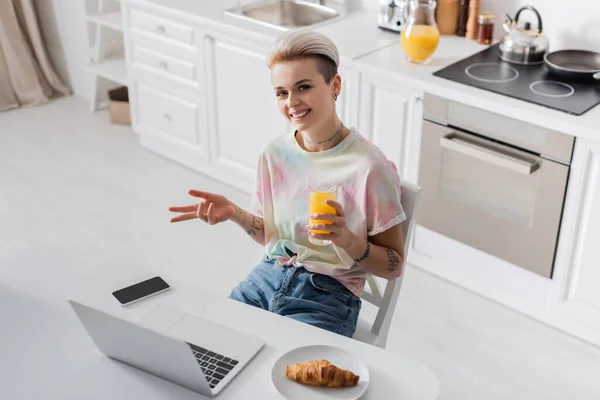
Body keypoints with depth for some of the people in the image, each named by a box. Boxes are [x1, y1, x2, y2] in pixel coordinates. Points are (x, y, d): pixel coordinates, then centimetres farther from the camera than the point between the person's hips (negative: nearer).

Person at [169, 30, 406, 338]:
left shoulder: (369, 167, -16)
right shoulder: (274, 155, 1)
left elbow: (393, 266, -7)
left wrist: (347, 239, -25)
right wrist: (235, 214, -5)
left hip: (328, 295, -5)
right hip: (268, 278, 5)